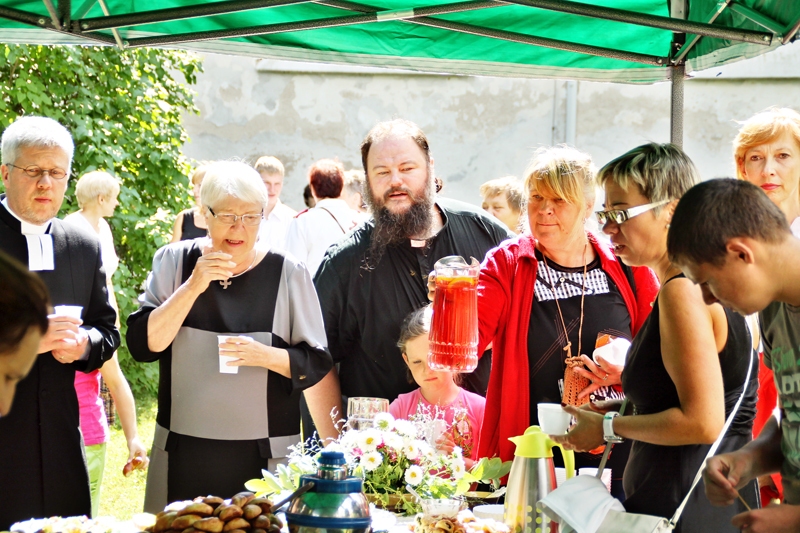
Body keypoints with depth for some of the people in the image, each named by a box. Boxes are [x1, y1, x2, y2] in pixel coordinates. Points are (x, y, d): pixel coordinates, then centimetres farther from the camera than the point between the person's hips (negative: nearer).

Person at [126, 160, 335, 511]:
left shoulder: (287, 273, -2)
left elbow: (316, 363, -1)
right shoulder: (174, 261, 2)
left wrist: (265, 356, -19)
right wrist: (193, 287, -16)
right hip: (183, 452, 1)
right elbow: (141, 345, -7)